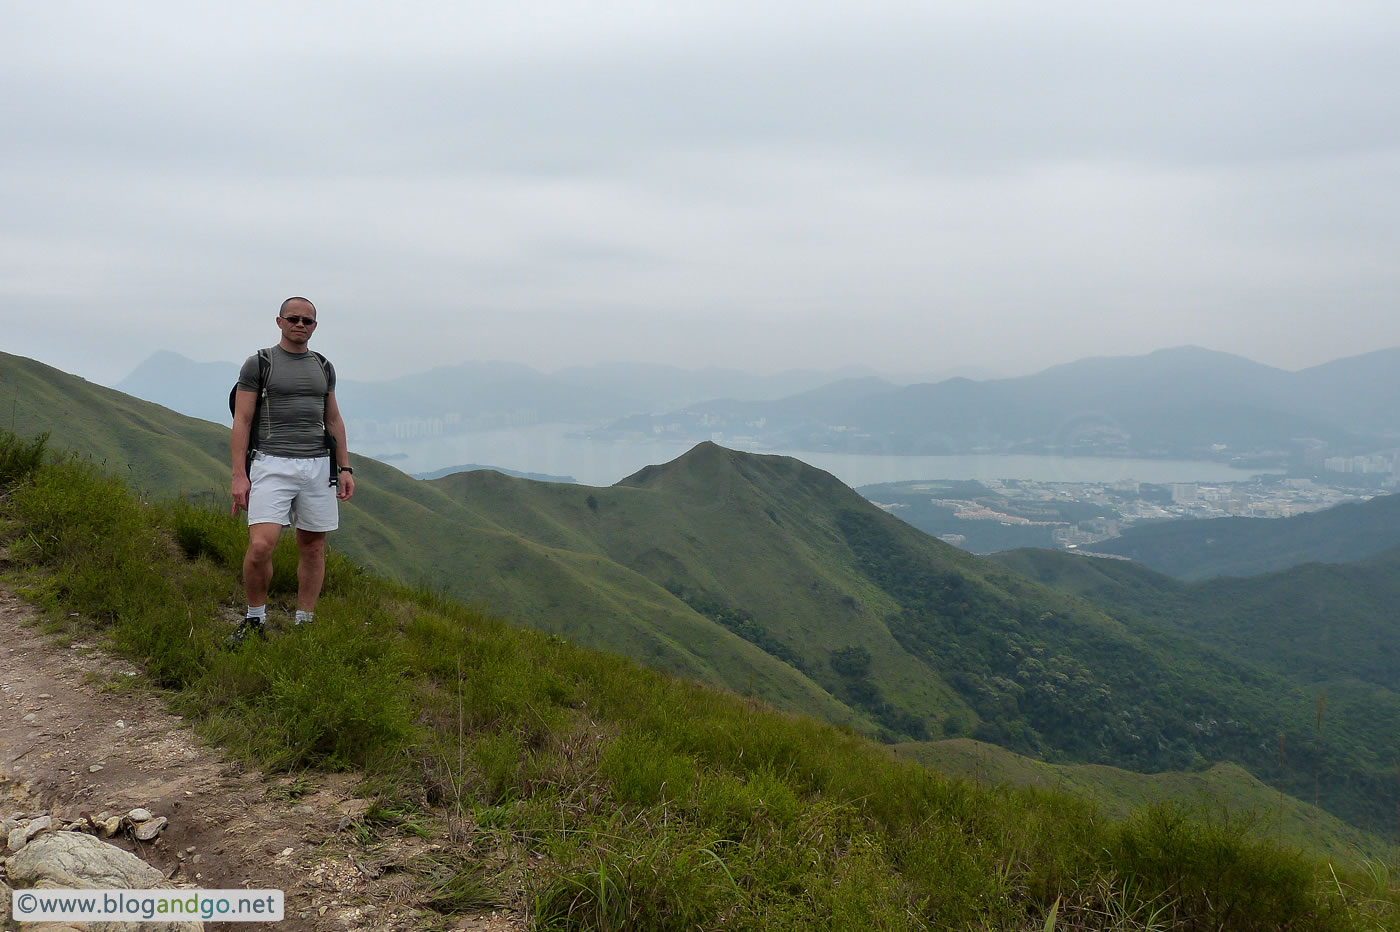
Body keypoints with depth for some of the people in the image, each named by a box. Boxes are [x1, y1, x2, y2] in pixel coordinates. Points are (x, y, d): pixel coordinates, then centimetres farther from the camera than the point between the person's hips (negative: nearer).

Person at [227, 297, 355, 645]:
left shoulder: (323, 367, 15)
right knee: (260, 546, -16)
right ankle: (255, 620, 5)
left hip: (317, 466, 4)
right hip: (272, 465, -4)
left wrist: (345, 467, 10)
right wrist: (239, 475, -9)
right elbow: (242, 421, -1)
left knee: (313, 547, 5)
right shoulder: (258, 364, 2)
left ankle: (304, 622, 17)